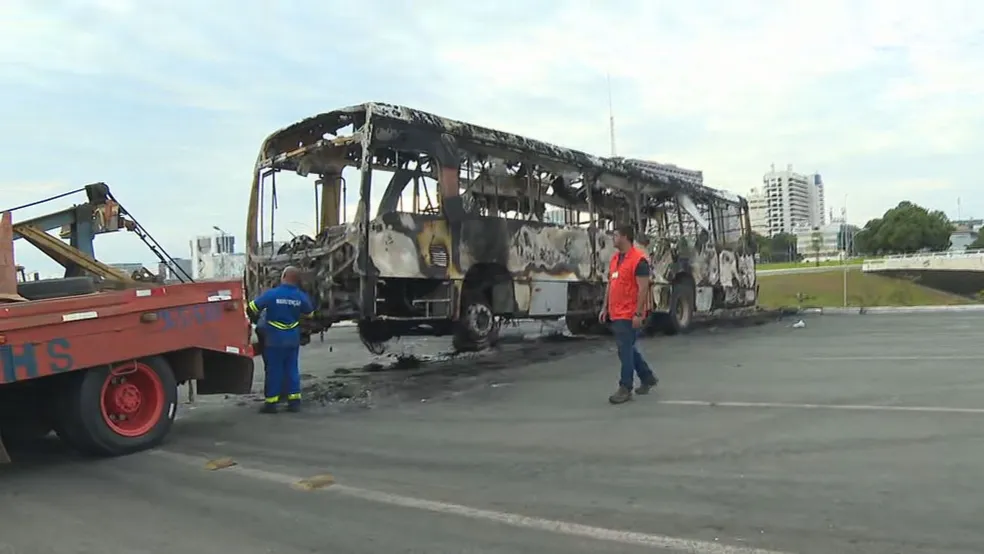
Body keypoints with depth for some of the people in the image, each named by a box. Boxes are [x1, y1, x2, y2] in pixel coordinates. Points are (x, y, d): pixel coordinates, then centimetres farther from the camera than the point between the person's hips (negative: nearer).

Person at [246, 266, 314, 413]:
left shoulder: (272, 294, -15)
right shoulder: (301, 296, -4)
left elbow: (252, 308, -11)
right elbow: (309, 314, 11)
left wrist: (257, 316, 11)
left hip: (274, 339, -3)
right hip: (293, 339, 3)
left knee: (274, 370, 4)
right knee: (291, 369, 11)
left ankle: (271, 402, 8)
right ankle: (294, 401, 11)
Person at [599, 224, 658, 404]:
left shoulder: (639, 259, -14)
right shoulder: (614, 258, 13)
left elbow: (643, 288, -17)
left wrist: (639, 314, -20)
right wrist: (605, 307, 16)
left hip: (629, 315, -9)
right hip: (616, 314, 9)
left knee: (625, 350, -4)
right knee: (627, 349, 18)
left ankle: (625, 389, 5)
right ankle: (648, 378, 34)